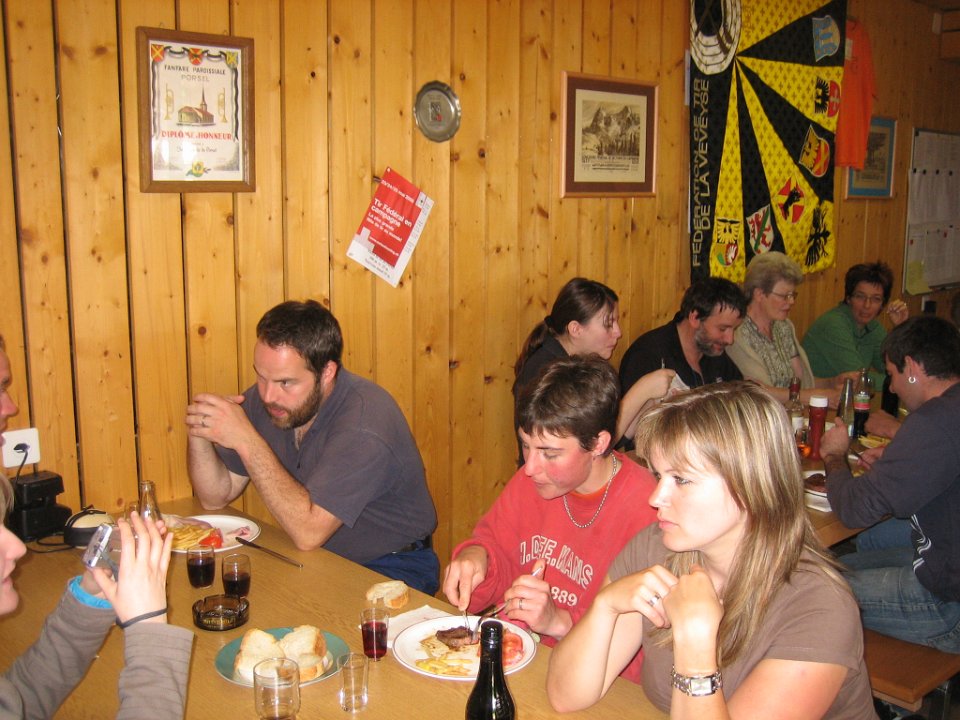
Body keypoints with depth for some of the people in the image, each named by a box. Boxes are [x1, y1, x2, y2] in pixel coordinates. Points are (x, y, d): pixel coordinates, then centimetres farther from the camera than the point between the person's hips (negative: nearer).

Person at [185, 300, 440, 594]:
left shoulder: (366, 421, -28)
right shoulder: (263, 398, -6)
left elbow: (308, 532, -31)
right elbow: (216, 497, 2)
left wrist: (247, 441, -33)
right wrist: (199, 436, -18)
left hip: (389, 568, -5)